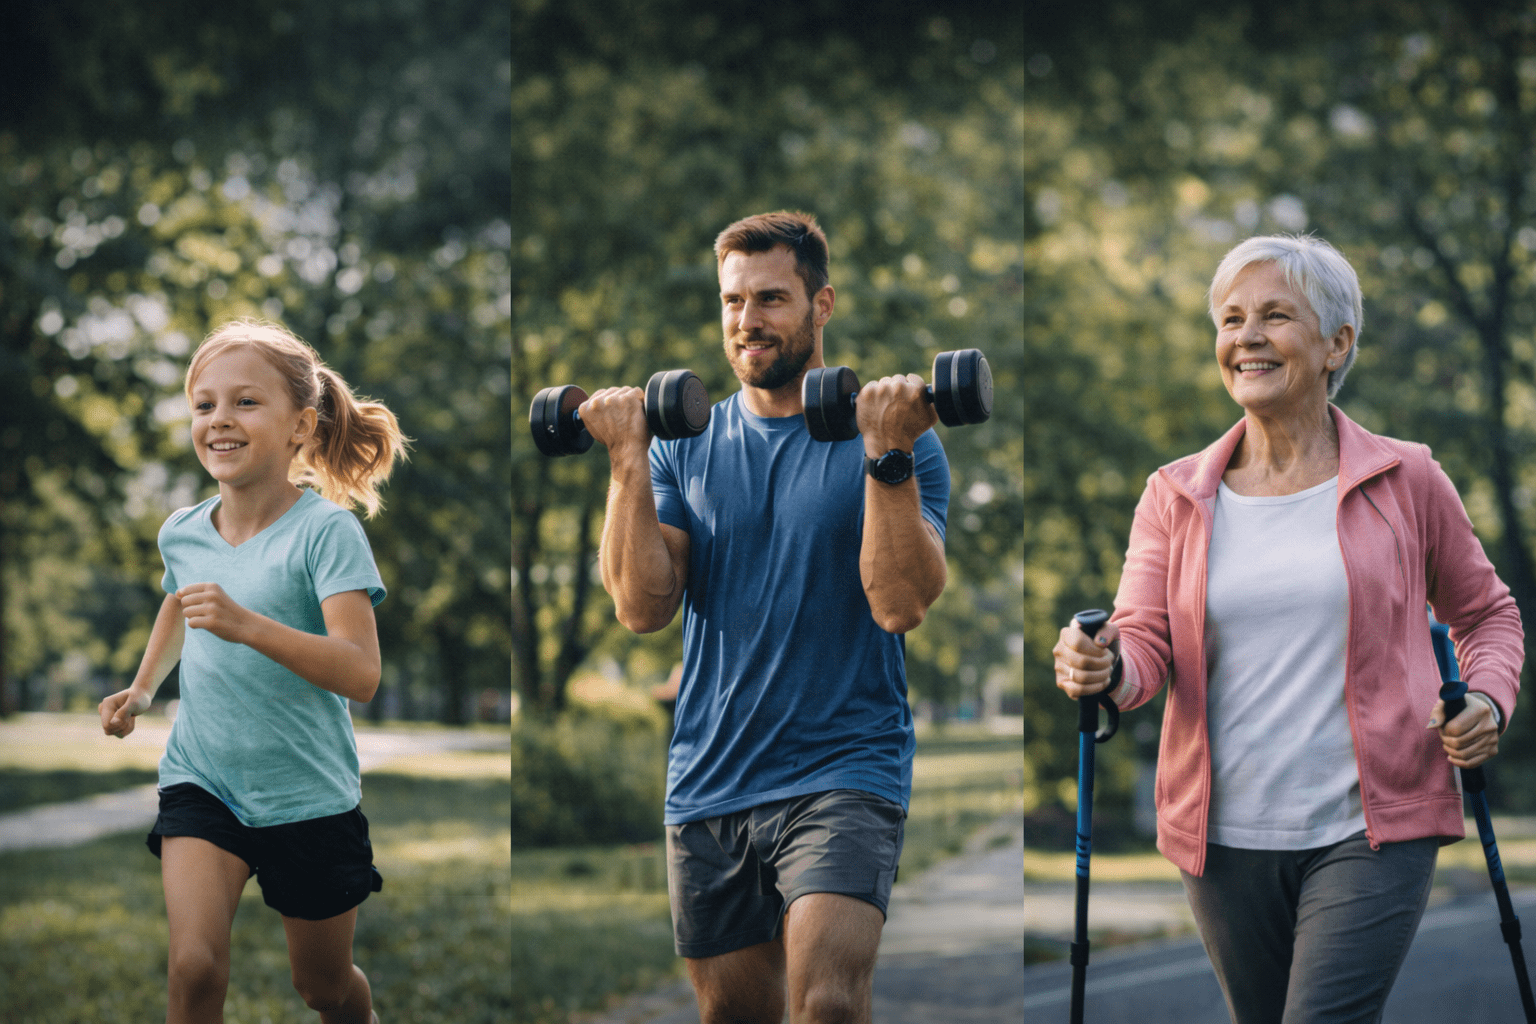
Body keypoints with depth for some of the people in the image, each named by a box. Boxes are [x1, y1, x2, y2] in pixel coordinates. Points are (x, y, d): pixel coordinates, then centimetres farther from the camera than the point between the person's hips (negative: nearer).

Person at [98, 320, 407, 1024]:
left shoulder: (325, 531, -18)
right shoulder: (182, 532, -1)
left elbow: (360, 674, -30)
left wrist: (247, 625, -40)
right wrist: (143, 689, 12)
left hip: (307, 793, -3)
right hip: (201, 780, 3)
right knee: (195, 966, -18)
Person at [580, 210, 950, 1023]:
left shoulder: (894, 440, -1)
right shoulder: (686, 444, 8)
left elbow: (900, 604, -15)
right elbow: (643, 607, -4)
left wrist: (887, 457, -24)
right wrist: (628, 461, -11)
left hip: (842, 774, -4)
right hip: (708, 782, 4)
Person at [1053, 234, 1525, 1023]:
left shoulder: (1406, 481, 2)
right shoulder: (1176, 496, 6)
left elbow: (1485, 612, 15)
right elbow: (1143, 640, -4)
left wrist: (1487, 703, -4)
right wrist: (1103, 669, -27)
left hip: (1371, 834, -3)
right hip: (1226, 839, 3)